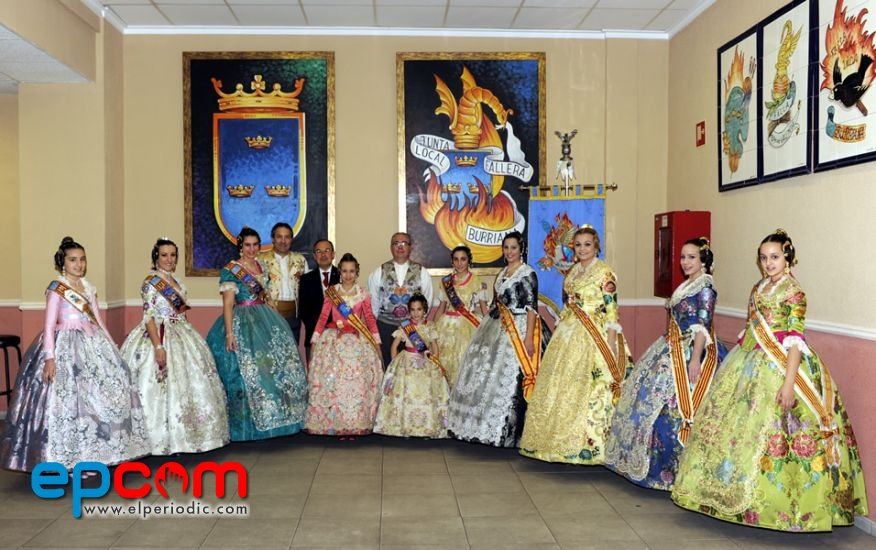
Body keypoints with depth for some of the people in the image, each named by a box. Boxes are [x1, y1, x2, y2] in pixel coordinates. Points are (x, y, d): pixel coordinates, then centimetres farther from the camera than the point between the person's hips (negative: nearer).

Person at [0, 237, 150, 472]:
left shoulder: (88, 287, 13)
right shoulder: (56, 288, -5)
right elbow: (49, 326, -11)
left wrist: (112, 347, 15)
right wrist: (50, 357, -20)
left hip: (92, 344, 7)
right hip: (65, 347, -7)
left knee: (107, 389, 5)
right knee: (67, 395, -10)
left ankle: (90, 455, 16)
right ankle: (69, 460, -2)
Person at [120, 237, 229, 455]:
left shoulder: (176, 281, 13)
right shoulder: (150, 283, -10)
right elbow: (149, 317, -17)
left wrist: (189, 337, 19)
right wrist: (158, 346, -25)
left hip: (181, 336, 9)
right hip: (160, 337, -9)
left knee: (188, 383, 12)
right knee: (163, 387, -8)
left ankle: (182, 435, 23)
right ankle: (164, 440, 0)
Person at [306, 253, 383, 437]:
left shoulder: (363, 294, 6)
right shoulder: (331, 293, 5)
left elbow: (370, 319, 5)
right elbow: (323, 317, 3)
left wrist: (377, 343, 2)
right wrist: (314, 341, -1)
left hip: (357, 343, 0)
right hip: (334, 341, 0)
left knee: (357, 382, -5)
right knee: (332, 381, -5)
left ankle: (355, 424, 3)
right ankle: (333, 423, 5)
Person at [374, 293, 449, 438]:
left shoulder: (429, 327, 5)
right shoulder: (404, 327, 0)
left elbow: (435, 347, 10)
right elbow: (394, 346, 3)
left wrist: (435, 363, 1)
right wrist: (395, 362, -5)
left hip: (426, 364, 1)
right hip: (407, 363, -1)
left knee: (426, 394, -2)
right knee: (406, 394, -3)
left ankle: (427, 428, 7)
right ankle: (405, 427, 6)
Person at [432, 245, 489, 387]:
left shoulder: (477, 282, 0)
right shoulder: (446, 281, 9)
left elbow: (484, 307, 0)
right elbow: (441, 307, 14)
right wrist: (432, 327, 9)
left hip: (468, 326, -3)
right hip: (448, 325, 3)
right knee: (446, 359, 0)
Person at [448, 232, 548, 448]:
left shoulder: (527, 273, -8)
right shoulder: (502, 272, 16)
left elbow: (532, 307, -14)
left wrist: (529, 337, -21)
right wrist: (488, 327, 19)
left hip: (518, 330, -9)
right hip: (497, 329, 9)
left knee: (510, 377, -8)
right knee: (486, 373, 10)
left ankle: (507, 432, 1)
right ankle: (487, 427, 22)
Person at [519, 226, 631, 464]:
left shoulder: (605, 272, -8)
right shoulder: (572, 272, 14)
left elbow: (611, 309, -12)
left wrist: (611, 343, -18)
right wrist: (561, 331, 16)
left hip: (592, 336, -8)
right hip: (567, 335, 8)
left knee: (587, 390, -6)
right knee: (560, 387, 10)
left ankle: (587, 444, 5)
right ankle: (562, 442, 22)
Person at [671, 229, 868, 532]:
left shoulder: (793, 292, -10)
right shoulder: (759, 288, 12)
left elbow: (795, 341, -16)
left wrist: (788, 383, -21)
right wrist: (739, 364, 17)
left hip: (777, 368, -8)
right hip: (749, 365, 8)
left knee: (770, 432, -6)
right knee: (738, 423, 11)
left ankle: (773, 501, 8)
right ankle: (736, 491, 25)